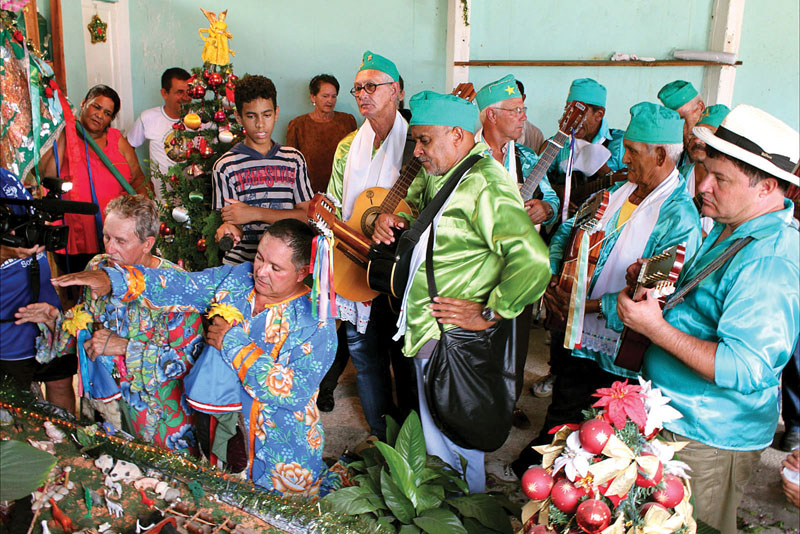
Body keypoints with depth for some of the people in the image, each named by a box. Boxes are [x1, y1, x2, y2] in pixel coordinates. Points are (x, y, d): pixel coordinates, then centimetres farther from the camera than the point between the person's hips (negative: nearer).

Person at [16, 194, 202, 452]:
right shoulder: (98, 267, -3)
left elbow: (189, 356, -23)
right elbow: (87, 320, 13)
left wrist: (125, 346, -25)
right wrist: (57, 319, -7)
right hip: (103, 397, 5)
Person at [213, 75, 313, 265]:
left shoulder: (294, 159, 11)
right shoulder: (225, 166, 5)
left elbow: (306, 215, 3)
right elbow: (230, 221, 3)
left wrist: (255, 213, -9)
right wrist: (230, 228, -22)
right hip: (240, 262, 0)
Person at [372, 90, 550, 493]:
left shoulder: (484, 184, -23)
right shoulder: (437, 175, 8)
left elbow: (533, 262, -34)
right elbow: (414, 206, 29)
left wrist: (488, 313, -22)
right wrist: (393, 221, 5)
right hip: (426, 329, 9)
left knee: (450, 447, 9)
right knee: (437, 433, 24)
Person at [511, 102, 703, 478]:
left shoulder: (680, 218, -18)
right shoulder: (615, 193, 5)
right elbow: (566, 233, 13)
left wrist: (593, 305, -22)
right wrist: (551, 278, -3)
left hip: (618, 355, -6)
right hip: (578, 336, 6)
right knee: (559, 421, 22)